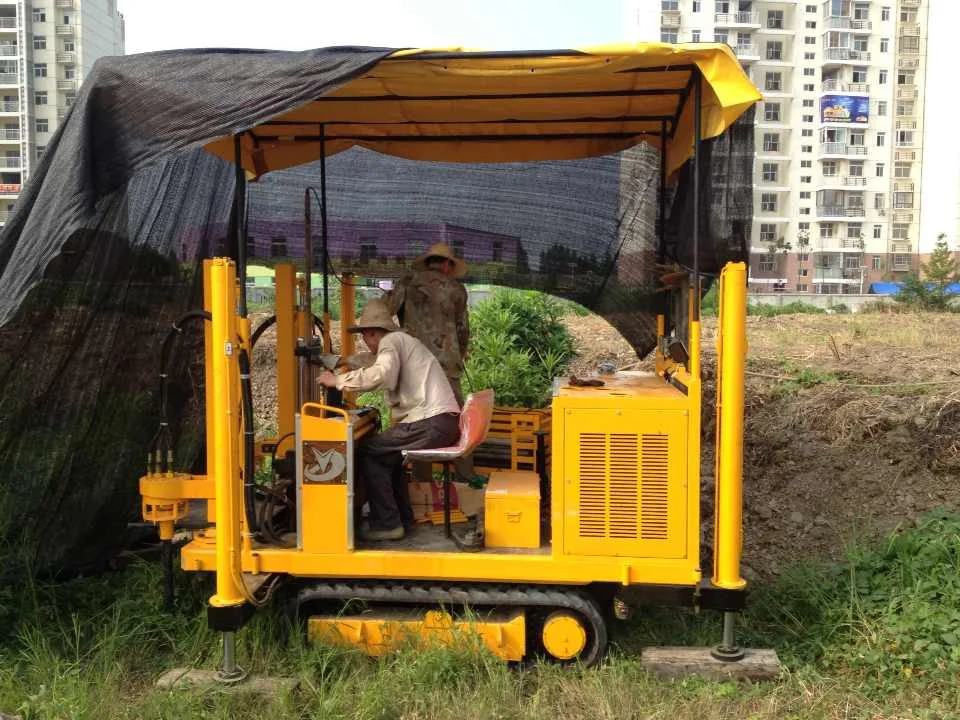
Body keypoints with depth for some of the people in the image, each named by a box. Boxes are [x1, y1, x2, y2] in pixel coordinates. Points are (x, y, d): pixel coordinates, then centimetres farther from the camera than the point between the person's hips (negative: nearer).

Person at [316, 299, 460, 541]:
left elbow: (381, 374, -24)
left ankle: (387, 525, 0)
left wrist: (337, 381, -15)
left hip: (432, 423, -10)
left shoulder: (391, 341, -4)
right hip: (446, 421, 10)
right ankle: (403, 518, 23)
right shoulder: (403, 340, 26)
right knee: (386, 452, 22)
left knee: (369, 453, -2)